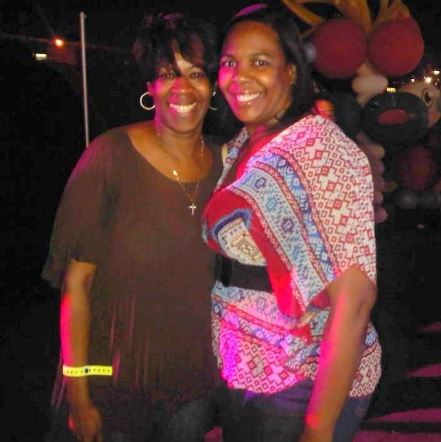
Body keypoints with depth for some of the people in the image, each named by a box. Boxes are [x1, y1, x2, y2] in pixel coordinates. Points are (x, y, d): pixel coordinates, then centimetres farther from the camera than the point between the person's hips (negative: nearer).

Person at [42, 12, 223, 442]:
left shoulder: (223, 163, -2)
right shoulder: (110, 156, -15)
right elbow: (76, 281, -15)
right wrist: (77, 392, -15)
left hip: (195, 377, 4)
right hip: (115, 374, -4)